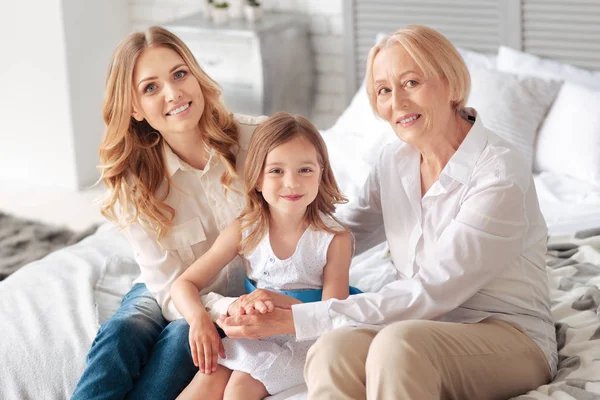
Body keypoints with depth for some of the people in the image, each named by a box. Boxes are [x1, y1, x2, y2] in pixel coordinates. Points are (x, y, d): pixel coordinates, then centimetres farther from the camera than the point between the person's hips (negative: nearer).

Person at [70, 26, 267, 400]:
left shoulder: (256, 140, -18)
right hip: (175, 296, 1)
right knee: (122, 331, -30)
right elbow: (170, 289, -16)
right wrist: (228, 309, -38)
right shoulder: (132, 183, -13)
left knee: (184, 335, -32)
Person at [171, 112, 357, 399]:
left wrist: (290, 307, -34)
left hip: (303, 339, -3)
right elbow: (184, 284, -1)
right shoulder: (245, 232, -4)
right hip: (251, 336, 3)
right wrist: (198, 318, -23)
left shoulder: (333, 239, -12)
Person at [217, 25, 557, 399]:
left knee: (397, 343, -38)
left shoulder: (501, 174, -18)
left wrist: (296, 319, -23)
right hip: (426, 331, 5)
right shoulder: (396, 160, 5)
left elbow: (430, 293, -21)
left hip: (511, 338, -5)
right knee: (333, 349, -30)